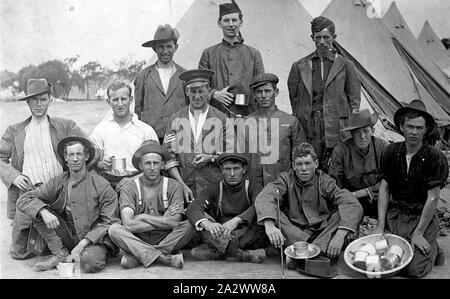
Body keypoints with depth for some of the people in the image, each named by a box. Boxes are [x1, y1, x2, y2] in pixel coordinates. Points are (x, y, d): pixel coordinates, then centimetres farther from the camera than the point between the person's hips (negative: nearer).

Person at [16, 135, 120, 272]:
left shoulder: (101, 185, -8)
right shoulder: (57, 183, 2)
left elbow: (110, 222, -8)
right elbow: (23, 200, -2)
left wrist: (82, 244, -18)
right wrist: (44, 212, -23)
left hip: (93, 239, -4)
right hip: (67, 238, 5)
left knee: (91, 262, -37)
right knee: (38, 210, -10)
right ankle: (61, 255, -7)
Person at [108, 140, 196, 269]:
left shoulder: (173, 186, -1)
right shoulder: (129, 187, -2)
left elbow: (175, 222, -13)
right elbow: (128, 224, -16)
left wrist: (142, 217, -10)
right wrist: (164, 221, -14)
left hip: (166, 239, 1)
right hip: (138, 240, 0)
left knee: (189, 225, -25)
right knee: (114, 229, -26)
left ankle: (138, 257, -21)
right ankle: (163, 258, -26)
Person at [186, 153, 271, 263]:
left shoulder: (254, 188, 4)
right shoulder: (214, 189, 7)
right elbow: (193, 208, -11)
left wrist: (236, 221, -36)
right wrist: (207, 224, -33)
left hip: (248, 237, -1)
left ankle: (216, 250, -32)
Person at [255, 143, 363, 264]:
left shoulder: (325, 182, -5)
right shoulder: (286, 179, -4)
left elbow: (353, 206, -19)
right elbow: (264, 198, -24)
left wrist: (339, 236, -35)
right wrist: (269, 225, -44)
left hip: (322, 233, 0)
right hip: (293, 233, 0)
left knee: (344, 212, -22)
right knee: (268, 210, -24)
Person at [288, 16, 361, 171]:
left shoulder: (345, 65, 10)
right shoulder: (299, 66, 12)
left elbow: (354, 100, 10)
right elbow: (294, 99, 16)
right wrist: (298, 125, 8)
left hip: (336, 128, -1)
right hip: (308, 128, 1)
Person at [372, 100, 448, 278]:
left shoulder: (436, 158, -13)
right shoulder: (392, 152, -1)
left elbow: (432, 199, -13)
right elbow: (384, 189, 2)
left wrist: (418, 233, -13)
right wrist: (380, 226, -3)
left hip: (422, 216, -3)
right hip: (395, 213, 3)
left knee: (414, 270, -14)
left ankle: (432, 249, 16)